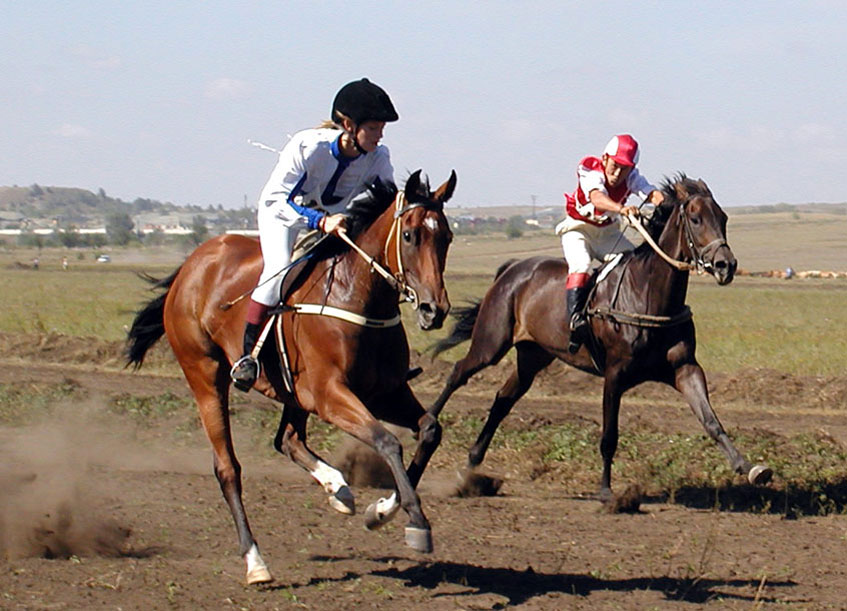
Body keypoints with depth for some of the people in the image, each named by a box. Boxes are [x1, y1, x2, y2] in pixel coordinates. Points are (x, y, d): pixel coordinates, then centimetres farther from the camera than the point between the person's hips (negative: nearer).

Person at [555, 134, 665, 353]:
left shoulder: (631, 177, -12)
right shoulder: (590, 171, -25)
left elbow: (649, 192, -31)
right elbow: (597, 197, -46)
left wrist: (659, 200, -57)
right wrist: (621, 208, -66)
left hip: (608, 233, 5)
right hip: (578, 230, -5)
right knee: (580, 265, -32)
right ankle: (574, 317, -41)